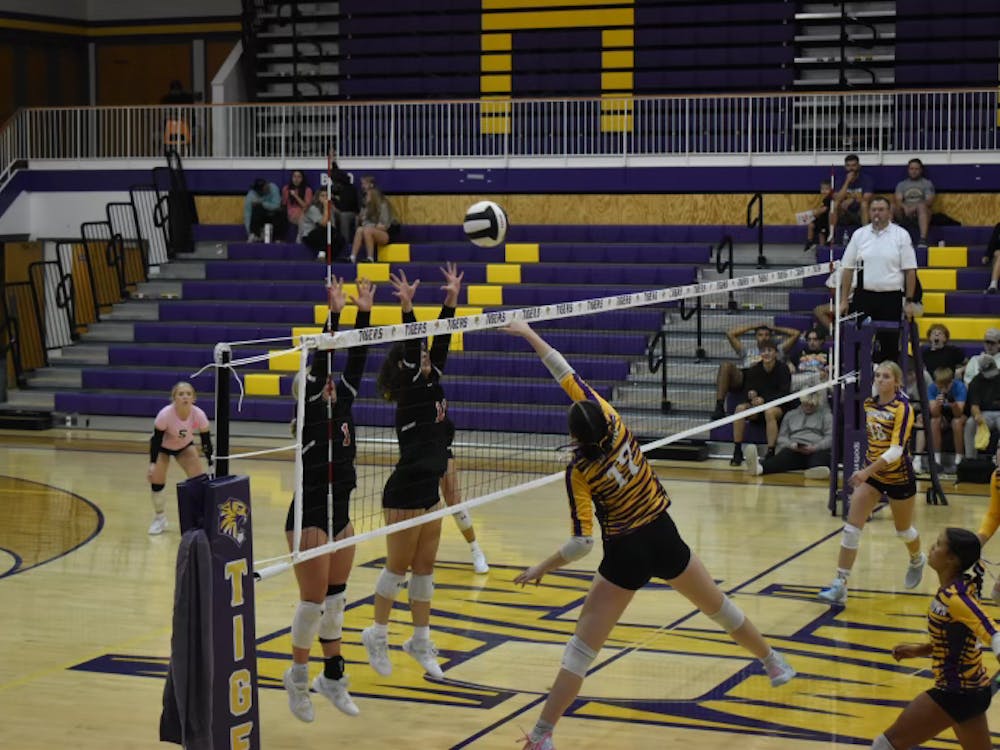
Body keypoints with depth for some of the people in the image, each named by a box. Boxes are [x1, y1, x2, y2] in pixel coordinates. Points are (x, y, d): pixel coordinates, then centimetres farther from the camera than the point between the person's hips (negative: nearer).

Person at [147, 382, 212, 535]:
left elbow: (206, 440, -17)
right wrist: (152, 464, -30)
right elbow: (156, 439, -25)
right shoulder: (165, 414, -37)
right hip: (163, 447, -2)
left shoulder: (198, 415, -30)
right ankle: (159, 518, 9)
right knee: (156, 481, -14)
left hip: (185, 446, 2)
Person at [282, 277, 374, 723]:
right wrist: (334, 314, -23)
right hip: (309, 517, -7)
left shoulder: (342, 407, 8)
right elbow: (321, 361, -18)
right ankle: (297, 675, 14)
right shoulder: (309, 413, -8)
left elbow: (355, 361, 5)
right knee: (314, 601, -4)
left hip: (340, 515, 7)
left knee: (336, 598, 12)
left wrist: (365, 313, -2)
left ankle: (332, 677, 22)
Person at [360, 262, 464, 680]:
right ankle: (377, 634, 16)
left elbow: (441, 341, 5)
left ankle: (421, 641, 19)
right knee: (398, 567, 2)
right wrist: (407, 308, -31)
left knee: (424, 568, 12)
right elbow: (411, 348, -23)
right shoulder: (411, 390, -10)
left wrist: (451, 300, 0)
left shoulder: (432, 384, 9)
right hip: (405, 493, -8)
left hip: (429, 491, 8)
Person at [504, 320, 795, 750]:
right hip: (664, 539, 4)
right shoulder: (615, 425, -10)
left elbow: (581, 543, -17)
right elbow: (569, 376, -2)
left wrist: (542, 568, -5)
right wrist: (531, 336, 3)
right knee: (718, 606, 26)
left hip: (625, 556, -4)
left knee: (582, 647, -2)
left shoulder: (579, 472, -17)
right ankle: (775, 664, 46)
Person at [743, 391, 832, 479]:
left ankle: (818, 470, -78)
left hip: (817, 450, -1)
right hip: (794, 450, 1)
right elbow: (782, 437, 19)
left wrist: (815, 447, -14)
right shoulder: (790, 415, 25)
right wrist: (791, 445, -5)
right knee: (783, 457, -34)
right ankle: (759, 467, -68)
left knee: (821, 456, -39)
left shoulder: (825, 415, 18)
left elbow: (830, 437, 5)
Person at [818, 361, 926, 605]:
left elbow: (897, 449, -27)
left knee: (903, 530, 16)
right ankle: (840, 585, -10)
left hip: (898, 476, -5)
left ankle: (917, 560, 49)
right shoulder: (869, 404, 0)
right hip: (871, 473, 5)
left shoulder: (903, 408, -19)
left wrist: (868, 471, -35)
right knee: (851, 528, -8)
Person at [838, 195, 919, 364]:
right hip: (863, 297, 2)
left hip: (891, 298, -2)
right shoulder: (859, 235, 6)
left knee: (890, 344, 2)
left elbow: (910, 271, -1)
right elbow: (848, 269, 8)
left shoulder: (901, 235, 1)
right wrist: (844, 300, 3)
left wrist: (909, 301, -5)